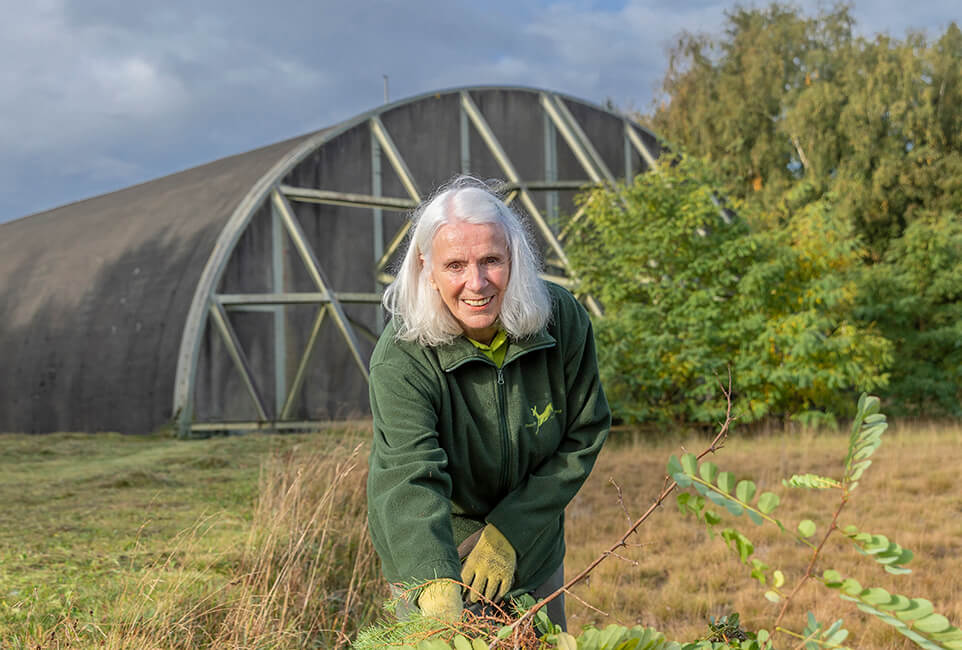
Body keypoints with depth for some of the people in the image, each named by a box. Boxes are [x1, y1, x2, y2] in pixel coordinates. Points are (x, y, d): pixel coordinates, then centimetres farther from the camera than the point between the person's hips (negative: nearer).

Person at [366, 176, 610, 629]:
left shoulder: (562, 320, -17)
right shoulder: (401, 359, -28)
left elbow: (584, 436, -10)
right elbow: (410, 481, -39)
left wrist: (507, 534, -17)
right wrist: (438, 588, -55)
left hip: (531, 553, 4)